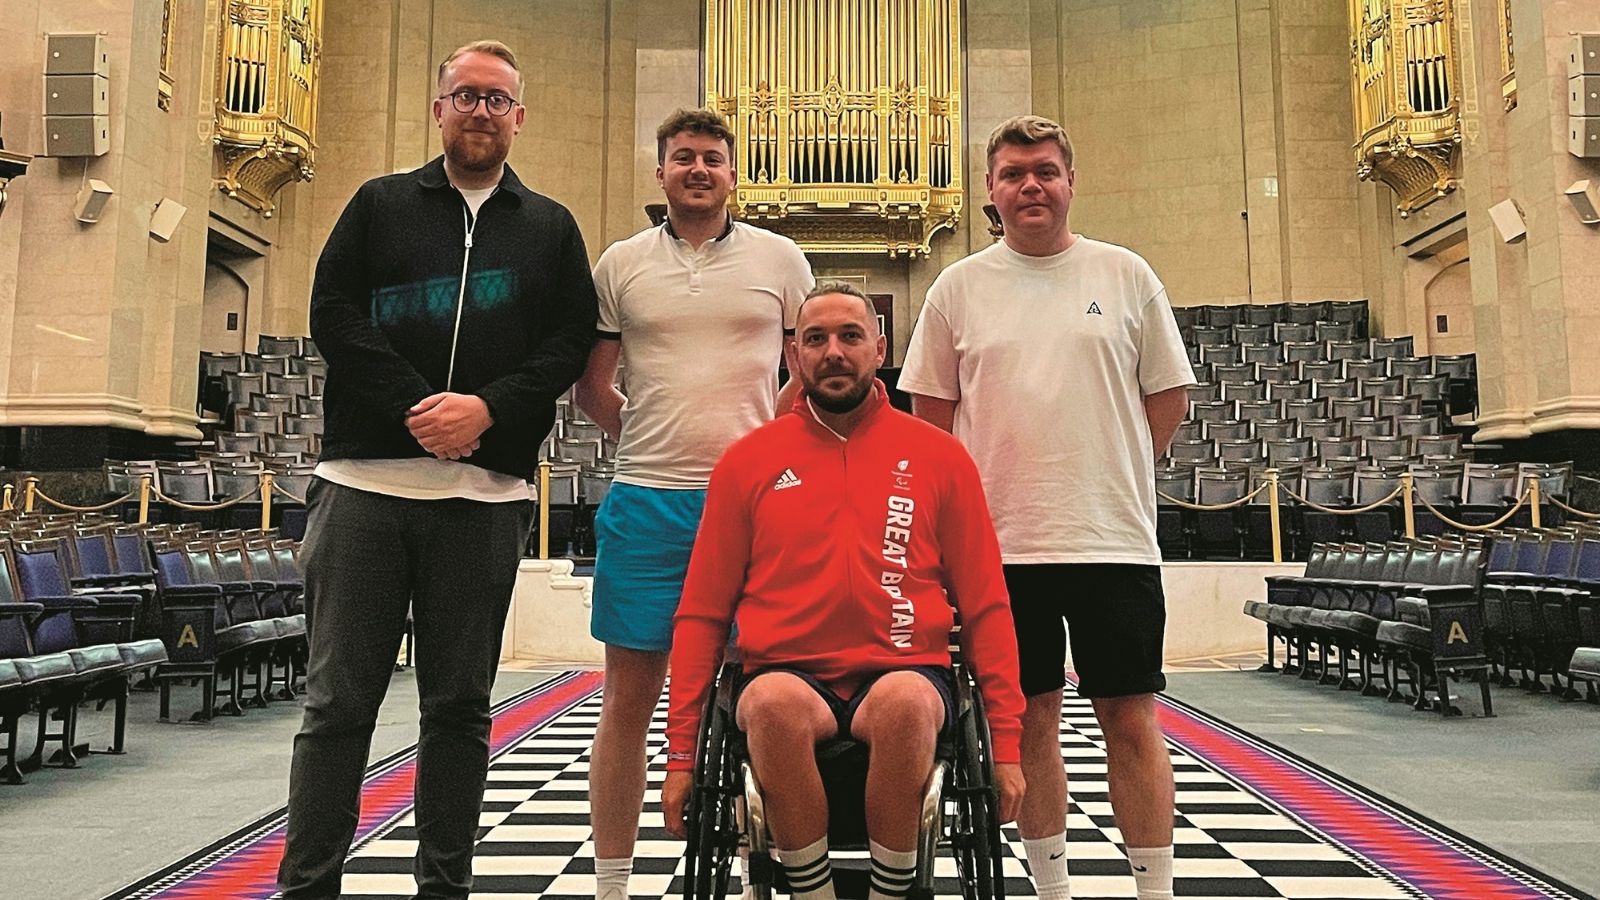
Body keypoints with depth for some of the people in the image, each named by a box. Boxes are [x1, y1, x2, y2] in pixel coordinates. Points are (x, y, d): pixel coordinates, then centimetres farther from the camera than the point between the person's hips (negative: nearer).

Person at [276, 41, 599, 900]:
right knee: (338, 699, 2)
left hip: (486, 492, 1)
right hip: (366, 481, 0)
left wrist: (488, 409, -12)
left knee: (460, 702, 7)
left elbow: (571, 341, 4)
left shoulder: (550, 227, 14)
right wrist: (415, 407, -12)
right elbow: (332, 312, 2)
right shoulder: (380, 203, 14)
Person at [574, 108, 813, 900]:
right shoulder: (620, 264, 9)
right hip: (645, 503, 1)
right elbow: (590, 385, 14)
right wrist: (648, 439, 6)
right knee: (629, 694, 6)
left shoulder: (779, 258, 8)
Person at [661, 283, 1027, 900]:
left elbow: (985, 607, 10)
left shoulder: (939, 457, 8)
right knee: (774, 703, -34)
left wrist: (1007, 743, 3)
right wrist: (681, 754, 4)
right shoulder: (747, 462, 9)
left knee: (905, 702, -34)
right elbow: (702, 614, 10)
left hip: (903, 672, 0)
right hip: (790, 674, 0)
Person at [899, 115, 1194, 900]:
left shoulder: (1125, 275, 5)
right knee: (1030, 718, 10)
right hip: (1001, 542, 1)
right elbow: (930, 413, 10)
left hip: (1114, 539, 0)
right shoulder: (958, 287, 6)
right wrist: (981, 490, 3)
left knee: (1131, 718, 4)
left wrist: (1103, 474, 4)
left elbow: (1168, 394, 9)